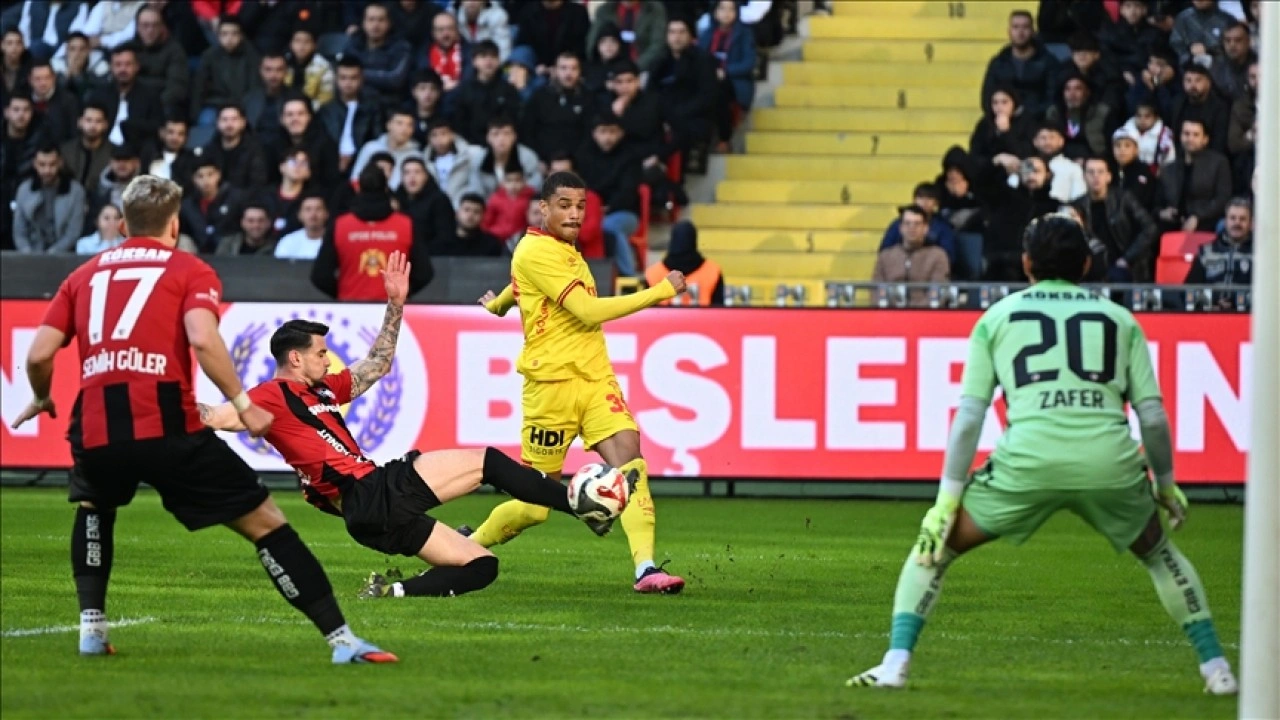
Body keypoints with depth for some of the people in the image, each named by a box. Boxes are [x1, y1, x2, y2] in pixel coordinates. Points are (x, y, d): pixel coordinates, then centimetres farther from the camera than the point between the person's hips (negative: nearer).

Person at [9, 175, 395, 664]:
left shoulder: (84, 275, 21)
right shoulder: (190, 271, 10)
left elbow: (39, 354, 13)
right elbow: (202, 339, -10)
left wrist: (42, 400, 32)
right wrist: (243, 405, -3)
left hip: (95, 429, 3)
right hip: (167, 425, -3)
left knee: (93, 508, 37)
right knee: (264, 522, 4)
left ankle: (91, 627, 25)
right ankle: (341, 639, -3)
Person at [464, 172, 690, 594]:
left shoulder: (565, 250, 14)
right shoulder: (537, 252, -13)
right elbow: (590, 311, -20)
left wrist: (498, 304, 59)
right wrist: (662, 291, -16)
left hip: (596, 380, 7)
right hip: (552, 385, -7)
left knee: (631, 465, -16)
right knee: (536, 505, 1)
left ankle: (646, 570, -25)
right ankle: (468, 546, 26)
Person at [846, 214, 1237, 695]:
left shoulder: (998, 318, 18)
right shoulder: (1119, 319, 20)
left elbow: (969, 415, 10)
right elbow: (1153, 416, 15)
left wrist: (947, 498, 10)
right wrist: (1166, 485, 29)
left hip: (1028, 459, -2)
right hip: (1109, 461, 2)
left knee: (934, 548, 16)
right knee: (1157, 552, 30)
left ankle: (896, 661, 0)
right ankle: (1215, 668, 24)